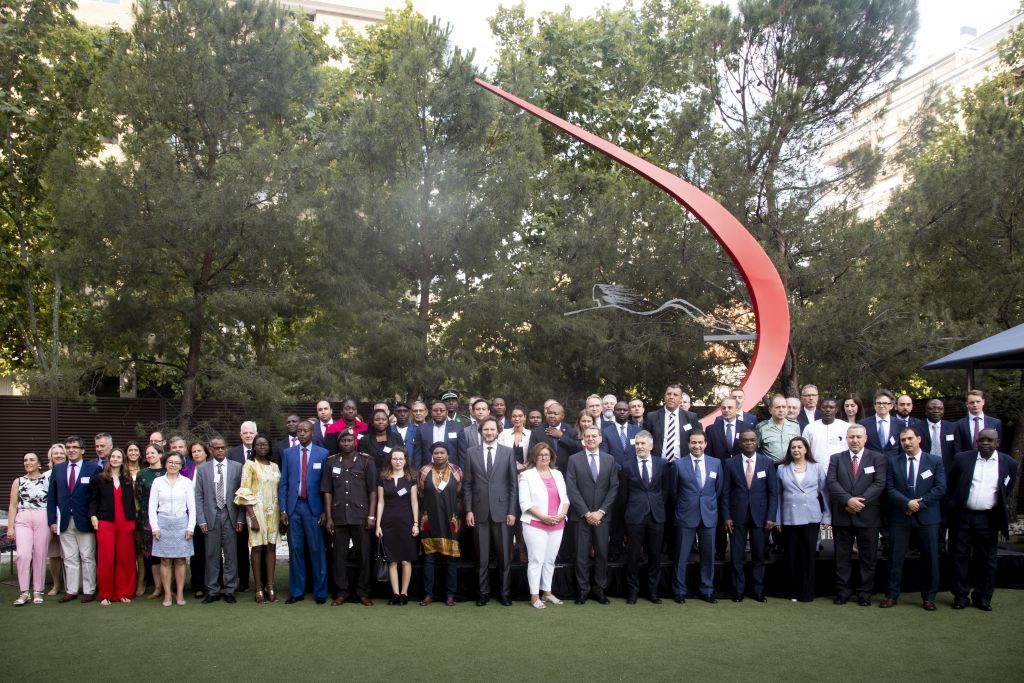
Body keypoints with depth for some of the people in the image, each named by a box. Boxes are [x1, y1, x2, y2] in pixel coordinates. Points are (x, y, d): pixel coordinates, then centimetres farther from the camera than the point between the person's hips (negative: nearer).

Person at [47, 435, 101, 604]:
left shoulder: (93, 469, -2)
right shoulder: (57, 469, 10)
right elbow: (51, 497, 10)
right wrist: (52, 520, 3)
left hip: (85, 521, -3)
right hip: (64, 521, 3)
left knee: (88, 558, 3)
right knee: (69, 558, 9)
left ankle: (89, 591, 9)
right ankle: (71, 590, 15)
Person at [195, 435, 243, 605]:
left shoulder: (237, 467, 4)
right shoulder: (203, 468, 6)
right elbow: (198, 496, 4)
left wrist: (240, 519, -2)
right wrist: (201, 520, -3)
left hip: (230, 516, 0)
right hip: (211, 516, 0)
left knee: (231, 554, 3)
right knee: (212, 555, 4)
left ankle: (229, 590, 11)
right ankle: (213, 590, 13)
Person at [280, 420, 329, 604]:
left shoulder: (323, 454, 3)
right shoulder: (288, 453, 9)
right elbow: (283, 483, 9)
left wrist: (325, 511, -4)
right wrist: (283, 509, 2)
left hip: (313, 507, -2)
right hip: (294, 506, 2)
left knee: (317, 550, 0)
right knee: (295, 550, 6)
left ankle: (320, 592, 9)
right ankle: (296, 591, 15)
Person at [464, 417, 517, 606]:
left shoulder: (508, 452, 4)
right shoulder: (471, 452, 6)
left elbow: (513, 484, 3)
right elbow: (467, 484, 6)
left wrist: (512, 511, -3)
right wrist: (468, 509, 0)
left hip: (501, 510, -1)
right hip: (480, 511, 1)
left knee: (504, 555, 3)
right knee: (482, 556, 6)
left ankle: (505, 593, 14)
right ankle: (483, 592, 17)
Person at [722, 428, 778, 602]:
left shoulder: (767, 462, 3)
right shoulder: (730, 463, 1)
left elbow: (773, 492, 3)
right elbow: (726, 493, 2)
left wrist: (771, 517, -4)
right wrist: (726, 517, -4)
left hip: (760, 515, 1)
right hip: (737, 516, 0)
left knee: (759, 556, 6)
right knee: (737, 556, 3)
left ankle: (758, 591, 17)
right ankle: (738, 591, 14)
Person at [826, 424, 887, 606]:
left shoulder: (878, 458, 4)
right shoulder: (836, 459, 8)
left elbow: (879, 483, -7)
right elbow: (832, 482, -4)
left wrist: (860, 501, -17)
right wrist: (848, 500, -18)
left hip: (868, 515, -1)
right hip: (842, 515, 1)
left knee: (868, 556, 5)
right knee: (842, 555, 7)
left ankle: (864, 592, 15)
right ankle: (843, 590, 15)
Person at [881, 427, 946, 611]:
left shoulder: (935, 461, 3)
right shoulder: (893, 463, 6)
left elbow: (940, 488, -5)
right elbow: (890, 489, -1)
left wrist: (919, 503, -13)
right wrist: (907, 503, -16)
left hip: (927, 516, -1)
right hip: (900, 517, 1)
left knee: (930, 557, 5)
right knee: (895, 557, 3)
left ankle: (928, 597, 17)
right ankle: (892, 595, 11)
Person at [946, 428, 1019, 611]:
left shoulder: (1009, 463, 0)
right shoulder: (962, 458, -1)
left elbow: (1007, 492, 13)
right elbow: (950, 484, 9)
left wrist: (1001, 511, 10)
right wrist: (953, 505, 8)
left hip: (989, 518, 0)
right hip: (963, 515, 0)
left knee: (987, 560, 8)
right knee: (961, 556, 5)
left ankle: (983, 597, 20)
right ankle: (960, 596, 14)